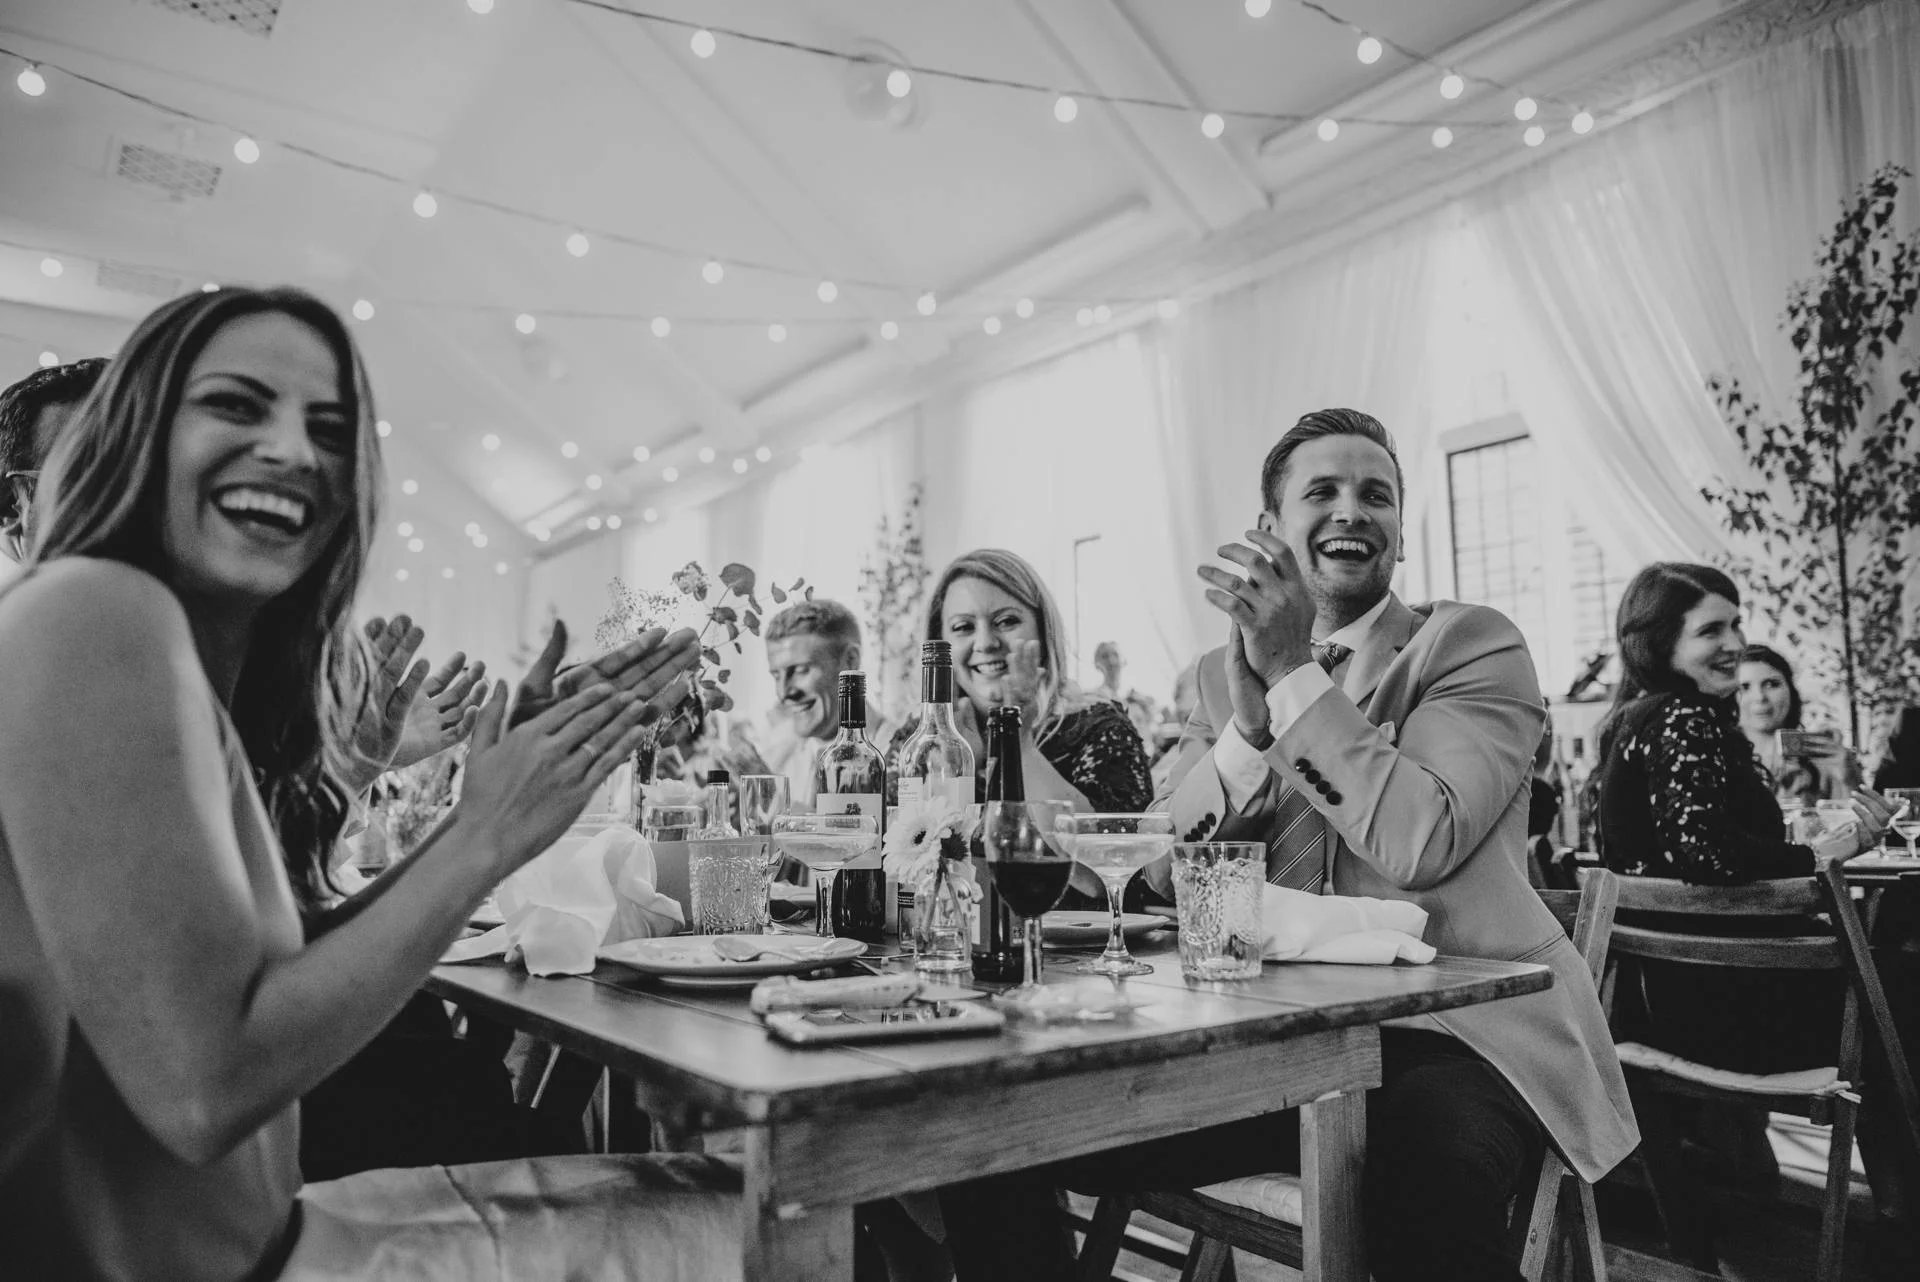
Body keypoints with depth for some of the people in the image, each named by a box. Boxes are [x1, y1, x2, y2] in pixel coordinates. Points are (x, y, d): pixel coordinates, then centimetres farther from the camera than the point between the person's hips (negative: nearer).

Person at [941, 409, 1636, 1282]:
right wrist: (1250, 722, -13)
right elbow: (1168, 864, 1)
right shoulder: (1222, 672, 12)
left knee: (1420, 1205, -38)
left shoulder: (1473, 645, 0)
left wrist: (1296, 673, -16)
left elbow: (1422, 843, -16)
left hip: (1457, 1027, -3)